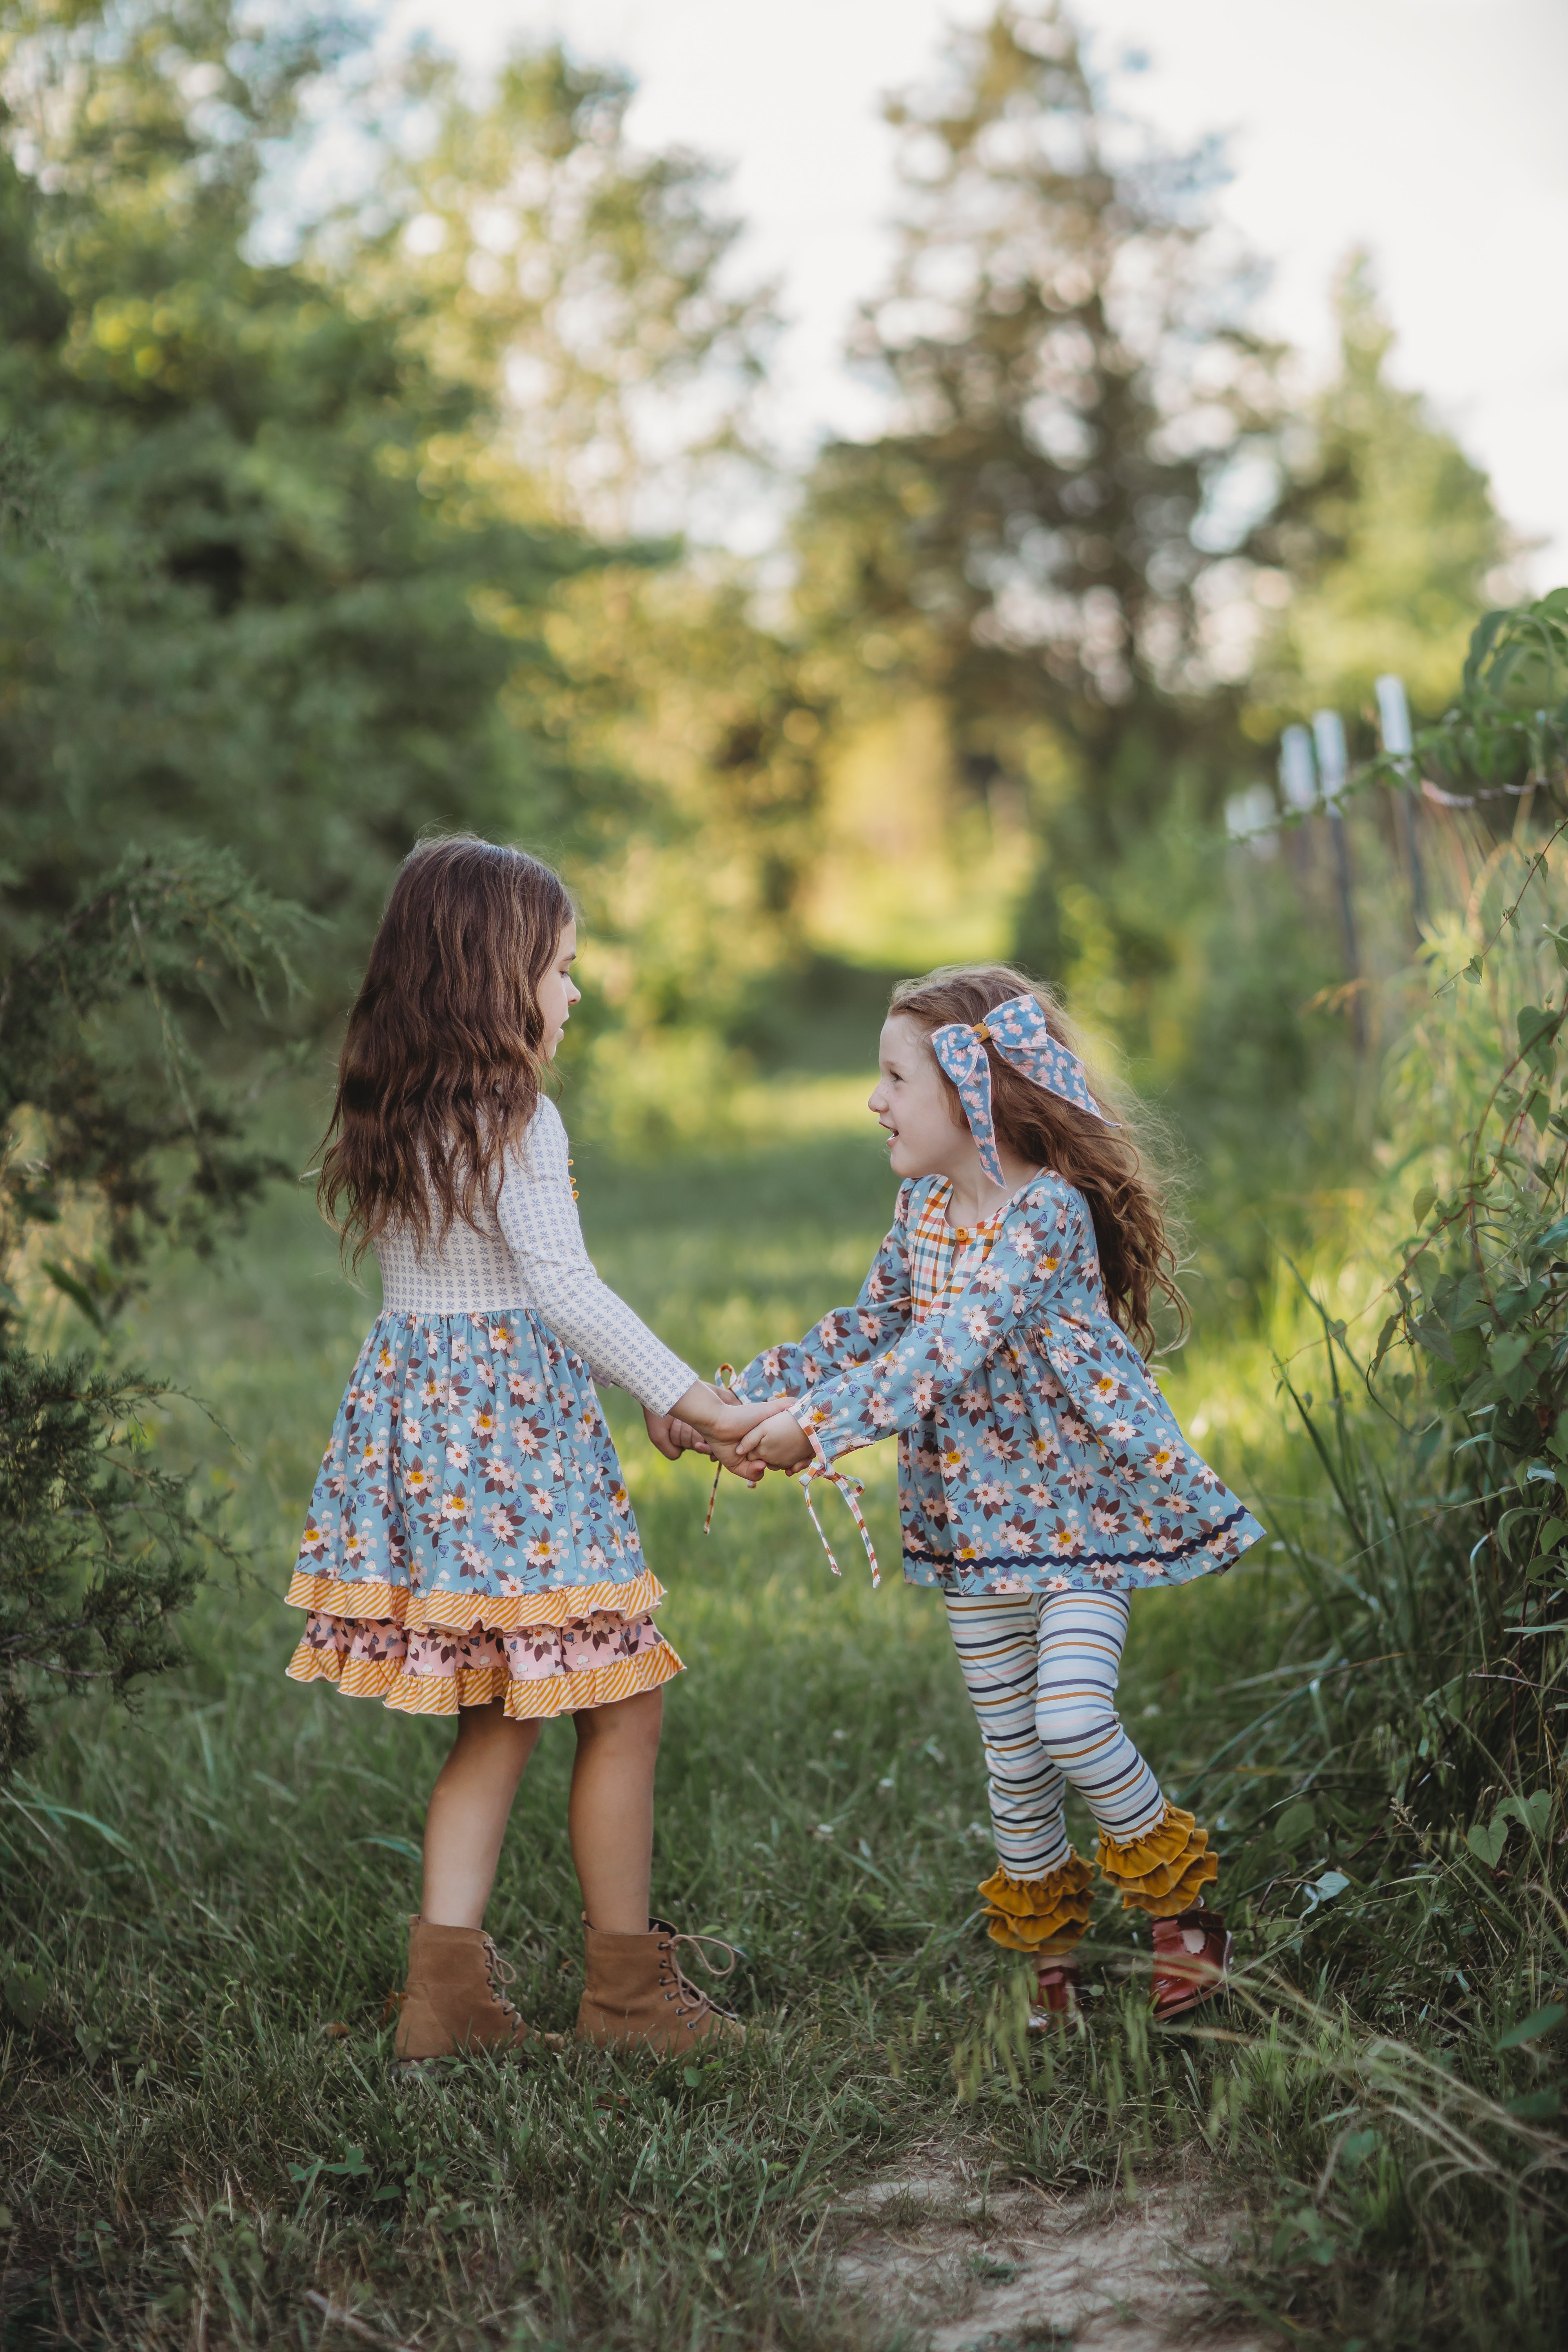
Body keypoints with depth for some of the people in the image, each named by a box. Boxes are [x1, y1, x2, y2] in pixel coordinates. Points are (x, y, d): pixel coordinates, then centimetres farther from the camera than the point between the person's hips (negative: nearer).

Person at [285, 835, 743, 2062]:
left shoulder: (388, 1112, 11)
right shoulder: (516, 1119, -14)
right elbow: (561, 1285, -17)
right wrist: (678, 1389, -8)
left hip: (416, 1410, 8)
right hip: (514, 1424, -8)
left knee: (499, 1714, 15)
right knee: (622, 1708, 4)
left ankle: (450, 1986, 13)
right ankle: (628, 1987, 12)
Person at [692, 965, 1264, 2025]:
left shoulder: (1050, 1208, -21)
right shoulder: (925, 1206, 4)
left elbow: (950, 1351, -30)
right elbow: (866, 1330, 12)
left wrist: (815, 1426, -35)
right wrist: (752, 1400, 1)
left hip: (1083, 1505, -7)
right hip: (978, 1519, 7)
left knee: (1073, 1717, -17)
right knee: (1011, 1747, 11)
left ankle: (1180, 1898, 7)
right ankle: (1047, 1947, 26)